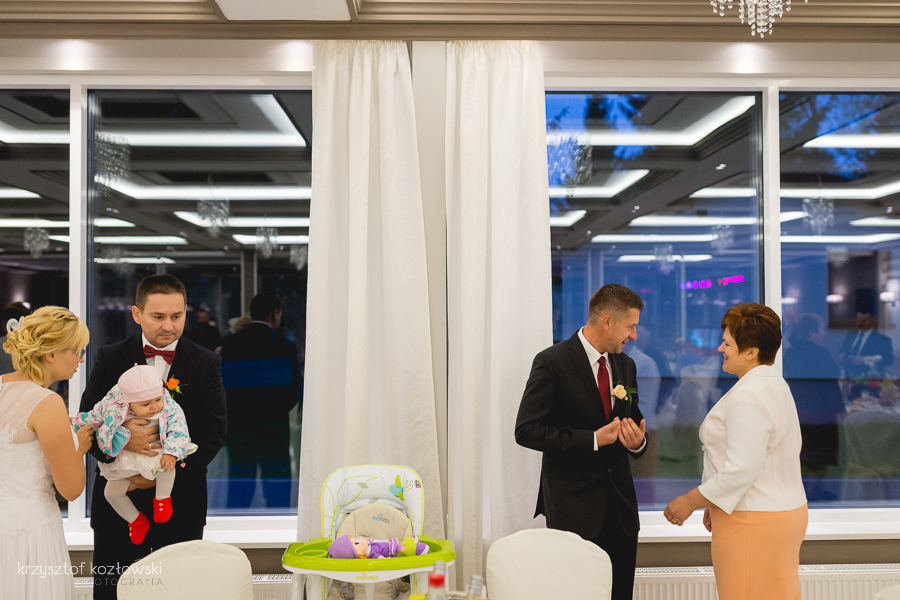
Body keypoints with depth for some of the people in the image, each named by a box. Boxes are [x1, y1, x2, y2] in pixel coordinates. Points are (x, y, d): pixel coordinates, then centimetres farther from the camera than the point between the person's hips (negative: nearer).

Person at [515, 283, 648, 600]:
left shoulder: (626, 365, 10)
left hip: (620, 502, 6)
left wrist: (637, 441, -5)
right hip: (573, 505, -6)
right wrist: (592, 439, -20)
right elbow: (526, 430, -15)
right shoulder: (551, 362, -11)